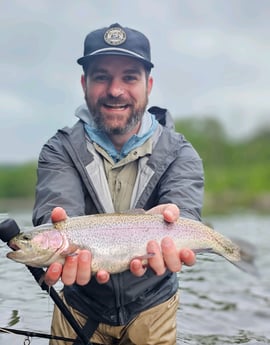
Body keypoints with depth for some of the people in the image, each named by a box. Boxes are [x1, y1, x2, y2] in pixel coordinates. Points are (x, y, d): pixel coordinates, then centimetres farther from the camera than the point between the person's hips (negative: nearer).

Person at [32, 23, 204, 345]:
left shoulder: (178, 153, -11)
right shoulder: (60, 151, -11)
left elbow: (183, 210, -29)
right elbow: (56, 206, -29)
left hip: (152, 309, 0)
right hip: (80, 309, 0)